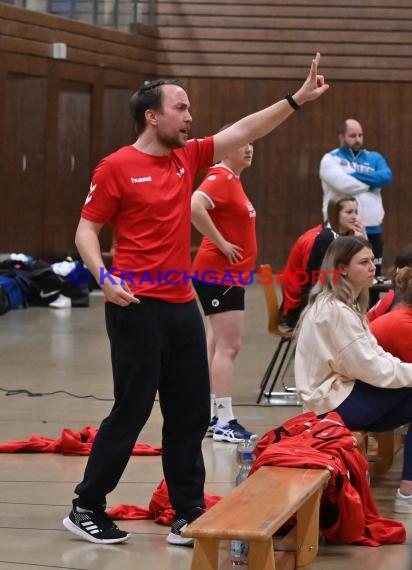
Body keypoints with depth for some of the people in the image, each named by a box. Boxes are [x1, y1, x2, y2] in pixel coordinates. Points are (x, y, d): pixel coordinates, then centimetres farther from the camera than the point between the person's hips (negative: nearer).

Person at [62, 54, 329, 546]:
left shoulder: (187, 158, 10)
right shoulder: (116, 167, -7)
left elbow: (244, 131, 10)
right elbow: (86, 230, -5)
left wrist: (297, 99, 3)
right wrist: (105, 277, -20)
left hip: (182, 306, 7)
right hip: (137, 307, -7)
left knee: (191, 413, 8)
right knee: (132, 410, -4)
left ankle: (188, 516, 16)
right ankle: (86, 510, 8)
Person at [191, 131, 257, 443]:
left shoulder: (232, 179, 14)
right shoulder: (221, 178, -15)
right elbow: (195, 207, -31)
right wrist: (221, 243, -23)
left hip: (228, 276, 10)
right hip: (220, 274, -10)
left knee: (217, 346, 13)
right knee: (228, 347, -10)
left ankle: (209, 417, 18)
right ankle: (224, 422, -10)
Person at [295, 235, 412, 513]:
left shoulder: (349, 304, 12)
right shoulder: (334, 310, -20)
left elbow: (374, 356, 11)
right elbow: (371, 369, -21)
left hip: (345, 391, 9)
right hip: (334, 402, -9)